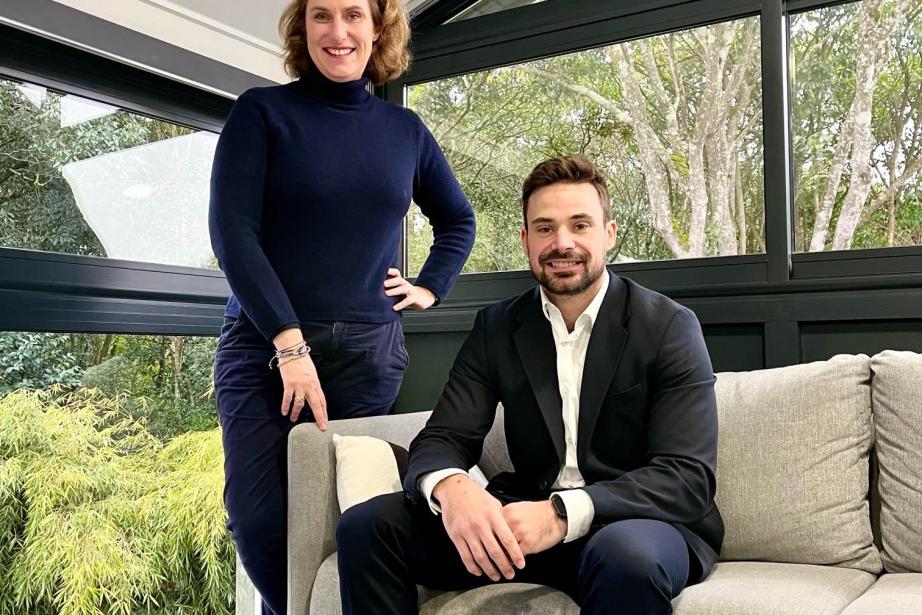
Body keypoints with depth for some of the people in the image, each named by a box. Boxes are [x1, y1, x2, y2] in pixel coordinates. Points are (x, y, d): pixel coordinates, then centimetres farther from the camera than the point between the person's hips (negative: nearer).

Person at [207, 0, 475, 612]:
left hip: (369, 353, 2)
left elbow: (459, 221, 28)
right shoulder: (263, 111, 1)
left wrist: (430, 287, 13)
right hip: (264, 345, -2)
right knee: (262, 520, -10)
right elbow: (232, 231, -9)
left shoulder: (404, 130, 12)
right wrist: (290, 343, -17)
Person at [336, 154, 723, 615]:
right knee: (367, 525, -15)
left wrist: (563, 513, -31)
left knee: (626, 554, -39)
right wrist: (450, 486, -28)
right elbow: (442, 439, -1)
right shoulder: (496, 327, 6)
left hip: (639, 525, -3)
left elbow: (688, 478, -15)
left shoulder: (670, 326, -6)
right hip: (523, 521, 4)